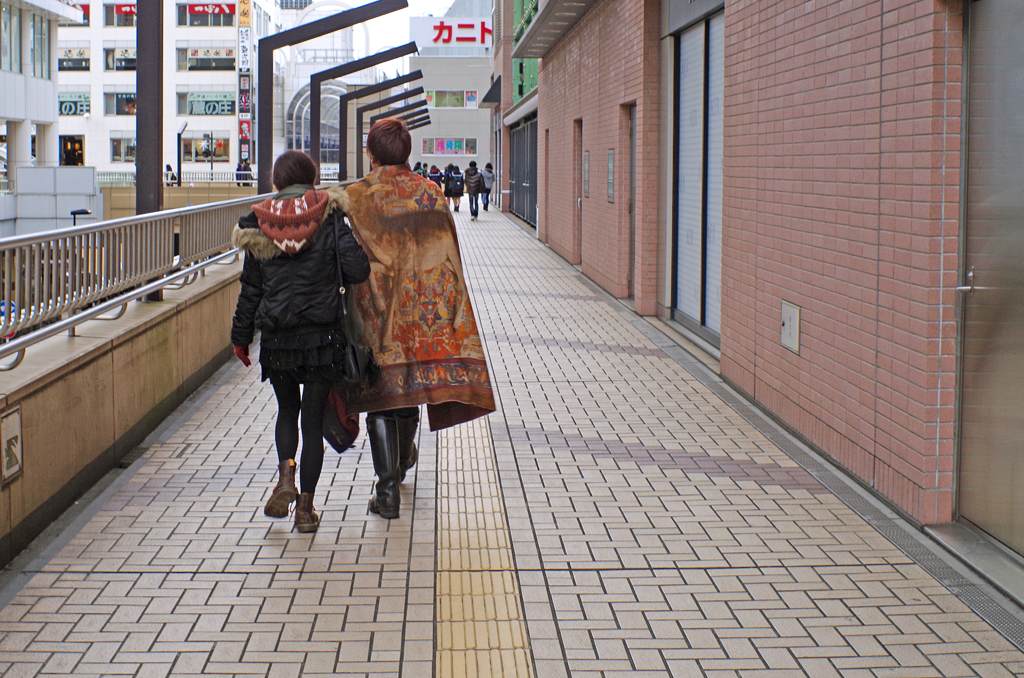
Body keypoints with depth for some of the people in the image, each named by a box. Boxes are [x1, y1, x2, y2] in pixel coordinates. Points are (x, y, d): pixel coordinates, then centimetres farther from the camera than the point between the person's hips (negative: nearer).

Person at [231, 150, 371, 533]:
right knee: (313, 418, 7)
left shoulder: (260, 224, 1)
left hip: (277, 337, 1)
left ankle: (285, 474, -2)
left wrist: (241, 337, 13)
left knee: (287, 409, 22)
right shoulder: (329, 218, -4)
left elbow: (250, 289, 4)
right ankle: (306, 505, 6)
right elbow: (357, 269, -12)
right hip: (322, 335, -1)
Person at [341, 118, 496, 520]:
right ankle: (402, 460, 45)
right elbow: (447, 256, 1)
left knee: (381, 396, 1)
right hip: (425, 306, 3)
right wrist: (449, 314, 7)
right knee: (413, 381, 22)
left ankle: (388, 490, -6)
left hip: (375, 308, -3)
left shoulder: (355, 197, -7)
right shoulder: (431, 193, 0)